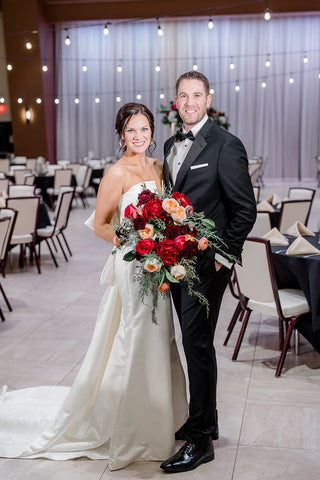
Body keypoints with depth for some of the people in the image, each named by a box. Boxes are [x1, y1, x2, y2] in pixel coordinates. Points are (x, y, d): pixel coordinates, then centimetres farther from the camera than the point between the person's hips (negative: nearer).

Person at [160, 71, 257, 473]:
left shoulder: (226, 146, -12)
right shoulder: (171, 145, 12)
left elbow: (245, 209, -12)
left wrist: (223, 256, -13)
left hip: (207, 262, -7)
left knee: (197, 344, -4)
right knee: (193, 341, 15)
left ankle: (201, 441, 8)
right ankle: (206, 421, 31)